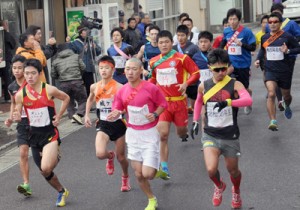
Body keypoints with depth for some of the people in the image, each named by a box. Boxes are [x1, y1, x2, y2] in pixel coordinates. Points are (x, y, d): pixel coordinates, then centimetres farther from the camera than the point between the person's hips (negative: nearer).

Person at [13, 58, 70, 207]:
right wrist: (17, 118, -21)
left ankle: (56, 157, 8)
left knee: (46, 168, -25)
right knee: (44, 172, 12)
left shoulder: (49, 90, -12)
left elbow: (66, 98, 6)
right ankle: (62, 192, 35)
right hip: (34, 135, 4)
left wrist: (59, 116, -2)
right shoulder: (20, 94, -6)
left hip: (50, 133, -4)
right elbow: (18, 115, 2)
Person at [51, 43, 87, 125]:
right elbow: (83, 67, 7)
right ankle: (78, 114, -13)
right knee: (83, 100, 8)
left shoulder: (56, 61, 8)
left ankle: (72, 116, 5)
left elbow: (53, 75, 9)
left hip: (63, 84, 2)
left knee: (69, 101, 18)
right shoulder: (76, 56, 8)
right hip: (77, 82, -1)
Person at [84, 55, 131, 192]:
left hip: (118, 124, -2)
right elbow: (90, 99, 20)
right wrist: (87, 115, 13)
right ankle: (110, 156, 19)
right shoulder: (95, 87, -1)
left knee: (121, 157, 9)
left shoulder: (119, 87, -14)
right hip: (103, 125, 2)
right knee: (100, 154, -20)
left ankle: (125, 177, 41)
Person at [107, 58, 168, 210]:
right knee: (138, 174, 7)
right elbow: (117, 110, 5)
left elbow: (162, 104, -4)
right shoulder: (122, 91, -4)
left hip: (149, 134, -4)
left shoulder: (150, 88, -17)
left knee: (147, 174, -13)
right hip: (132, 134, 4)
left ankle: (157, 168, 24)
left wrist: (155, 114, -22)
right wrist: (116, 114, -18)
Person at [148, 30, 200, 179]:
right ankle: (164, 167, -4)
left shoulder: (182, 58, -7)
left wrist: (186, 83, -19)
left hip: (179, 101, -1)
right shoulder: (154, 62, 5)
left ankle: (184, 134, 53)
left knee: (181, 132, 12)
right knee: (163, 134, -10)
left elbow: (196, 73, -4)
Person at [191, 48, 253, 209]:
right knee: (211, 170, -17)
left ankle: (236, 192, 51)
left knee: (233, 170, 15)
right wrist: (195, 121, 15)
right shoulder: (203, 86, -2)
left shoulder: (235, 85, -12)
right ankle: (219, 186, 20)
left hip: (230, 136, -1)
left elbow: (248, 100, -32)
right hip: (210, 135, 1)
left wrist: (228, 102, -46)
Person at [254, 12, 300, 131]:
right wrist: (258, 59, 4)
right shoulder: (264, 37, 1)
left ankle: (287, 106, 55)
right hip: (270, 70, 1)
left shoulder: (287, 36, -9)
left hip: (285, 71, -1)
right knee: (271, 94, -20)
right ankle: (273, 122, -19)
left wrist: (288, 51, -21)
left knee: (286, 95, 18)